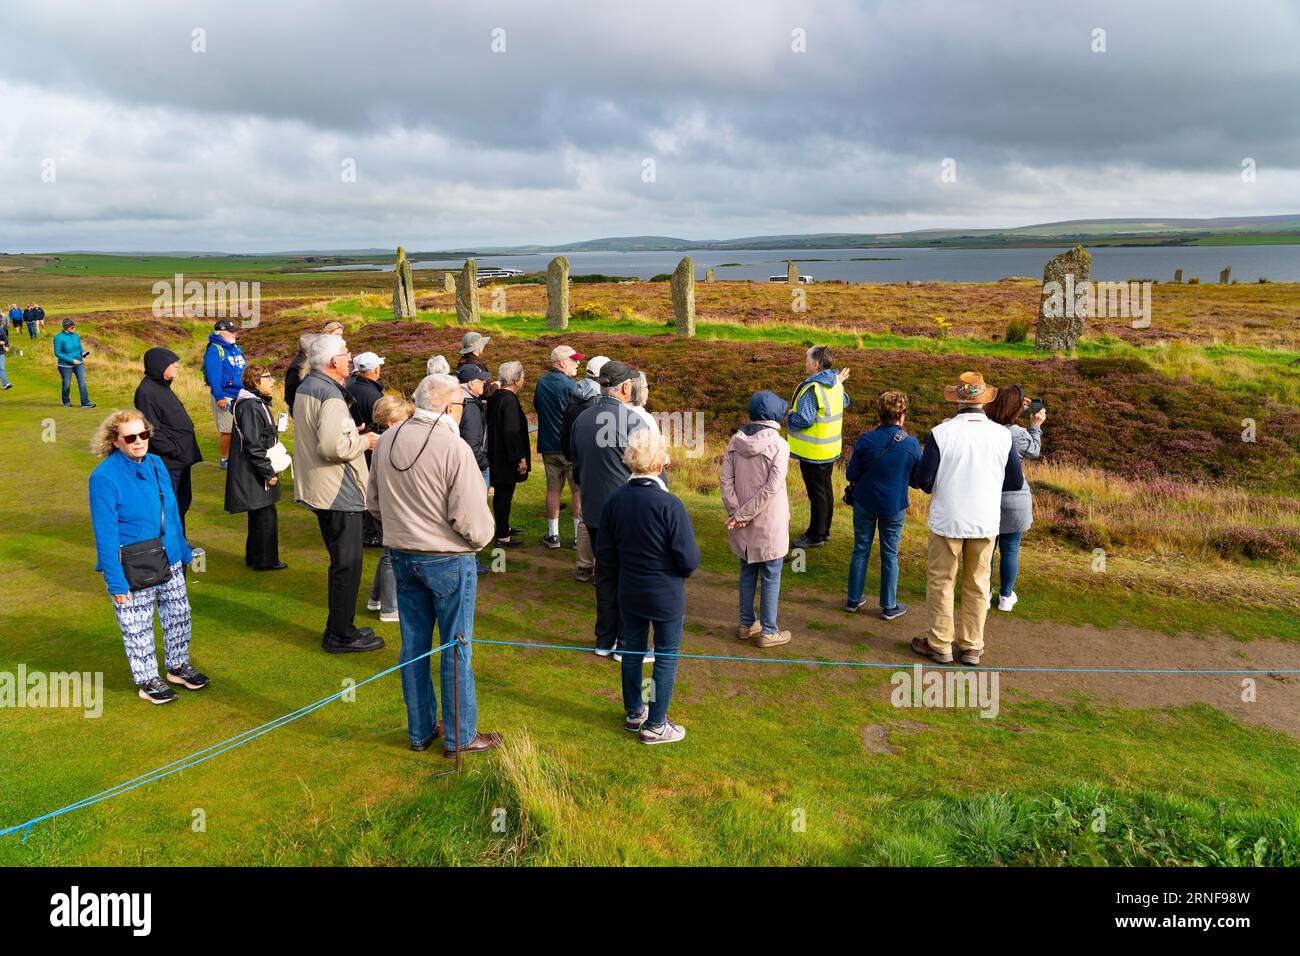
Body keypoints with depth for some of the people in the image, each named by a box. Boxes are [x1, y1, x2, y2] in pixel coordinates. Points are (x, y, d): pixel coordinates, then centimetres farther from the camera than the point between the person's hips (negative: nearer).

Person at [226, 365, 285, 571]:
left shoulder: (258, 403, 14)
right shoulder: (250, 407, -19)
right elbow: (253, 444, -23)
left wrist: (270, 469, 19)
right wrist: (269, 473, -19)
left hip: (258, 472, 10)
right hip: (254, 474, -10)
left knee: (259, 516, 17)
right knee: (266, 516, -2)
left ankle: (254, 556, 28)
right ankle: (265, 560, 7)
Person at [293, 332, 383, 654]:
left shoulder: (305, 387, 13)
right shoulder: (330, 394, -20)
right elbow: (333, 446, -29)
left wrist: (351, 433, 14)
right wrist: (363, 441, -13)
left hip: (320, 490, 11)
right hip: (339, 492, -11)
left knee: (341, 561, 20)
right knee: (347, 564, -1)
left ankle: (339, 628, 29)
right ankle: (341, 636, 8)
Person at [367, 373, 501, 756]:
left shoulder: (386, 440, 1)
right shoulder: (454, 448, -20)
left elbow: (373, 502, 12)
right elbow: (471, 519, -20)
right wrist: (481, 537, 1)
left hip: (401, 556, 6)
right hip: (448, 559, -6)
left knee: (414, 645, 15)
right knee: (456, 648, 6)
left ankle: (420, 731, 28)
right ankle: (460, 737, 17)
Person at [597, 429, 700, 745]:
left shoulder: (614, 500, -8)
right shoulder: (670, 505, -23)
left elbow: (604, 555, 0)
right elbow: (689, 561, -20)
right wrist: (681, 568, 3)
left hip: (629, 595, 5)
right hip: (667, 597, -5)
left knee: (632, 650, 21)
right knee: (666, 657, 11)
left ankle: (633, 713, 37)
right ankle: (655, 725, 20)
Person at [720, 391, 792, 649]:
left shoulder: (736, 441, -1)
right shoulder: (778, 445, -16)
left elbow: (726, 480, -5)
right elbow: (771, 488, -20)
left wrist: (736, 512, -7)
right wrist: (741, 515, -15)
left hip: (742, 525, 5)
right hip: (769, 523, -5)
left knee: (747, 572, 19)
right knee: (770, 577, 7)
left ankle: (746, 624, 30)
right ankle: (768, 632, 16)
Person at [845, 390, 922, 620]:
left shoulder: (865, 440, -14)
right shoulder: (911, 444, -12)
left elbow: (851, 475, -7)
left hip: (865, 503, 1)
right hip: (894, 506, 0)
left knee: (860, 551, 14)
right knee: (890, 555, 11)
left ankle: (854, 600, 25)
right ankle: (889, 607, 20)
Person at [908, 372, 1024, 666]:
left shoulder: (941, 432, -13)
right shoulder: (1002, 435, -5)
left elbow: (922, 480, -11)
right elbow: (1015, 482, 3)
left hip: (947, 520, -2)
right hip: (986, 522, 3)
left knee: (940, 582, 12)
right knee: (977, 584, 16)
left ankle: (939, 645, 21)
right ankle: (972, 646, 24)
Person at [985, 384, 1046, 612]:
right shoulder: (1018, 434, -22)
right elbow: (1034, 451, 0)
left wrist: (1019, 406, 10)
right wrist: (1036, 426, 12)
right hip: (1013, 501, -3)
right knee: (1010, 551, 13)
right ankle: (1006, 597, 25)